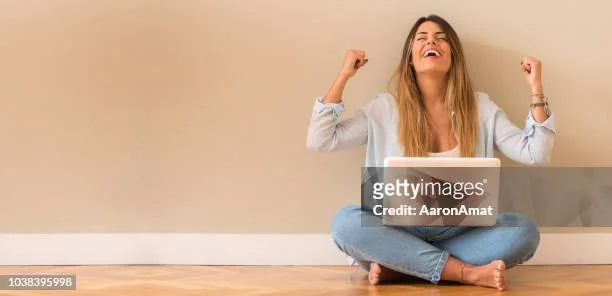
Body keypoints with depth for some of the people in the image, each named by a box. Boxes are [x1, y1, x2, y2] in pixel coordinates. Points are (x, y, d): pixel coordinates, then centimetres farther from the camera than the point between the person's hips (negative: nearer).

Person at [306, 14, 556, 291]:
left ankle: (400, 267, -26)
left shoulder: (479, 107, 5)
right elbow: (319, 141, -5)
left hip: (460, 234, 1)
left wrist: (535, 88, -8)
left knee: (524, 230, -27)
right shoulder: (386, 107, 2)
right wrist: (344, 75, -7)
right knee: (345, 222, -32)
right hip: (399, 233, -1)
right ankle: (466, 272, -30)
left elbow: (535, 154, -1)